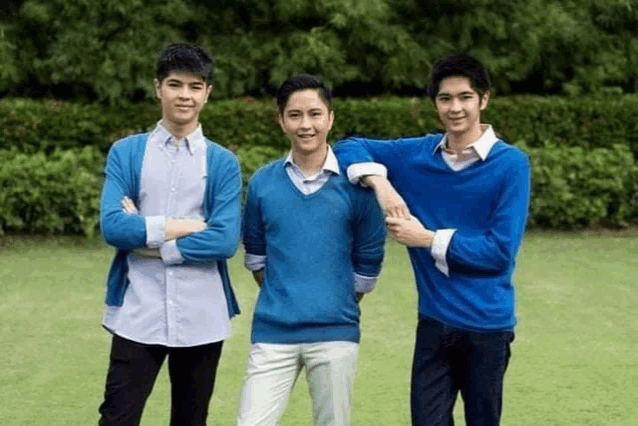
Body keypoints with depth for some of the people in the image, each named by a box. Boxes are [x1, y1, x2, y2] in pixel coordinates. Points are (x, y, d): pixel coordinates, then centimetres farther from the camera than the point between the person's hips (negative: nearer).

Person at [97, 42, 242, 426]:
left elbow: (225, 240, -9)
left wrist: (144, 235, -9)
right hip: (138, 315, -1)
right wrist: (185, 227, -10)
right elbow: (112, 226, -8)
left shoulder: (223, 163, 4)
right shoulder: (126, 153, 4)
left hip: (201, 319, 1)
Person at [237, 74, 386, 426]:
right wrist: (281, 297, 11)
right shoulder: (262, 183, 4)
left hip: (335, 333, -1)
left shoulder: (355, 183, -2)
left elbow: (367, 261, 6)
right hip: (272, 332, 1)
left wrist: (337, 304, 8)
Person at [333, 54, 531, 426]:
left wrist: (428, 239, -13)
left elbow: (501, 251, -14)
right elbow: (349, 147, 10)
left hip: (488, 325, -3)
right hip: (434, 322, 3)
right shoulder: (417, 155, 3)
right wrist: (379, 180, -9)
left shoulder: (510, 164, -10)